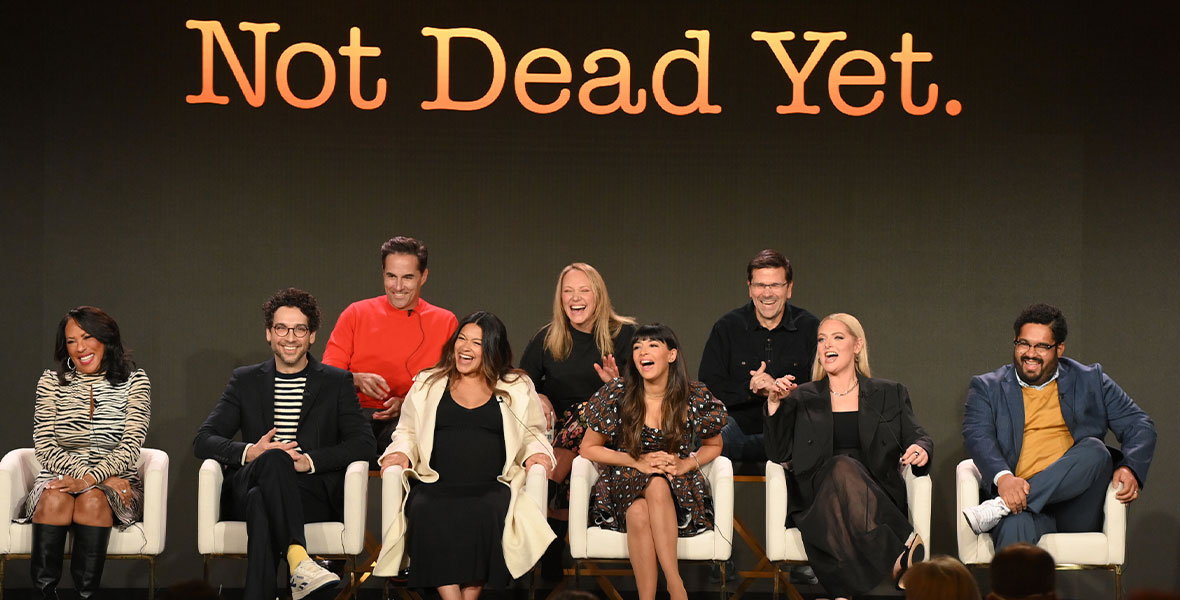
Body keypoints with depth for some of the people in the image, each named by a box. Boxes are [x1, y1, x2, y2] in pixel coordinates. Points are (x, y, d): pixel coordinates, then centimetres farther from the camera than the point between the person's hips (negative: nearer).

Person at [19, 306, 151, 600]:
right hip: (60, 477, 1)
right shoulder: (51, 381, 6)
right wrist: (94, 474, -15)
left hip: (115, 481, -1)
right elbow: (45, 448, -2)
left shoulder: (133, 381, 2)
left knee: (93, 499, -34)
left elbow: (131, 446, -8)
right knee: (55, 499, -33)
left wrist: (91, 479, -25)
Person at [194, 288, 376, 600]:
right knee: (274, 458, -36)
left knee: (262, 502, -37)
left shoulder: (337, 382, 15)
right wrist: (250, 452, -12)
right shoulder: (245, 381, 20)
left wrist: (310, 461, -14)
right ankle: (298, 560, -56)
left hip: (316, 497, -1)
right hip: (247, 489, 1)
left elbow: (364, 443, 3)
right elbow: (203, 441, 11)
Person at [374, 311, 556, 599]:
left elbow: (532, 436, 20)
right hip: (436, 488, 1)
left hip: (492, 489, -1)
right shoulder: (427, 385, 21)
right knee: (426, 514, -35)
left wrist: (536, 454, -2)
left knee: (490, 515, -37)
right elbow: (407, 432, 22)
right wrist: (400, 453, 2)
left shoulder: (518, 388, 18)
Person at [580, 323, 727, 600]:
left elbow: (714, 445, 13)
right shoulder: (616, 395, -6)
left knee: (657, 486, -36)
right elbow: (588, 448, 2)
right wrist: (637, 462, -11)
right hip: (624, 483, 0)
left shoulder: (695, 398, -4)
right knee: (639, 512, -36)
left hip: (677, 486, 0)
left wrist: (686, 464, -9)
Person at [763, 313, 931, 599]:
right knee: (843, 467, -35)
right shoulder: (802, 399, 18)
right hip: (817, 498, 0)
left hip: (877, 497, 0)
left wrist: (920, 449, -13)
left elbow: (918, 438, 12)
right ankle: (904, 545, -39)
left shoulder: (889, 394, 19)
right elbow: (779, 454, 9)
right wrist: (775, 404, -4)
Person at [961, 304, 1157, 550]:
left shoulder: (1090, 381, 19)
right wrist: (1003, 477, -23)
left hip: (1077, 516, 2)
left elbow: (1140, 426, 15)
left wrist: (1130, 469, -7)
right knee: (1015, 525, -37)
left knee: (1094, 450, -28)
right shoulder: (987, 387, 16)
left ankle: (1000, 506, -35)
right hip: (1021, 499, -2)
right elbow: (977, 436, -1)